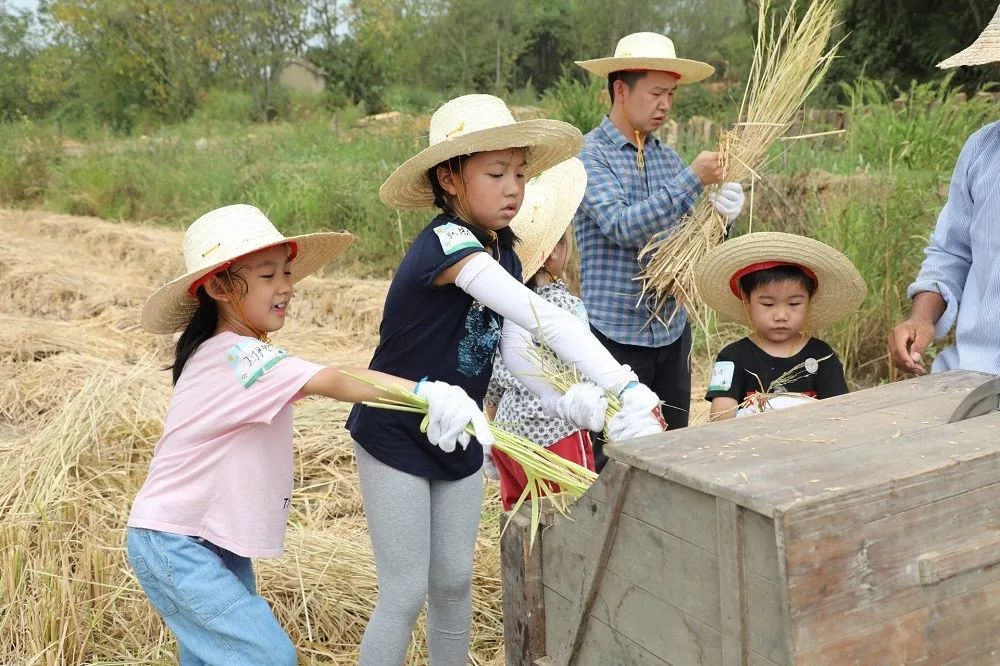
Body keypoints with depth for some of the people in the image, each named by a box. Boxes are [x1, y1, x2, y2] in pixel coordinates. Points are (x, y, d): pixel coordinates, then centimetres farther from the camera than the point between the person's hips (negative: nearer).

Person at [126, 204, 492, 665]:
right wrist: (425, 392, -52)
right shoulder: (238, 355, -25)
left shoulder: (220, 352, 8)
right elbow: (334, 381, -41)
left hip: (215, 540, 10)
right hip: (176, 545, -10)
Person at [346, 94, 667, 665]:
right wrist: (628, 389, -41)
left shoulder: (504, 254, 0)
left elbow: (513, 350, -6)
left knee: (455, 581, 16)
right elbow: (546, 320, -37)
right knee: (406, 594, 1)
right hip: (396, 439, -7)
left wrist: (572, 399, -23)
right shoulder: (445, 243, -28)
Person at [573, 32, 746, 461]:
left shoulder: (669, 159, 10)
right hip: (615, 331, -6)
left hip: (672, 330, 6)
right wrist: (691, 180, -23)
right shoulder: (590, 153, -7)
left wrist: (718, 218, -11)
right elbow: (622, 228, -20)